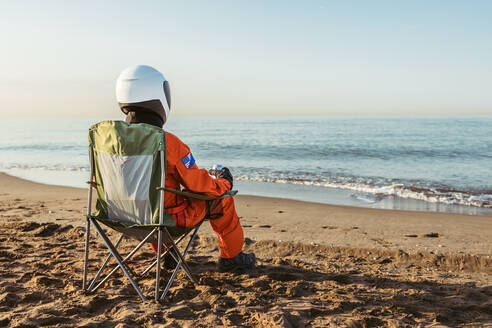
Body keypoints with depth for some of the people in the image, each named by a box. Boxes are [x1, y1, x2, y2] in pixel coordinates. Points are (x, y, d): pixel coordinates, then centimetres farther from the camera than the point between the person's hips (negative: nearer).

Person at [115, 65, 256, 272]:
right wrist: (224, 183, 5)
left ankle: (166, 254, 46)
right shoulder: (170, 144, -27)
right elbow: (199, 186, -17)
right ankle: (231, 257, 33)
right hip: (170, 218, -6)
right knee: (221, 197, 16)